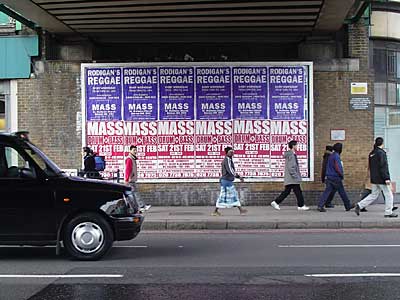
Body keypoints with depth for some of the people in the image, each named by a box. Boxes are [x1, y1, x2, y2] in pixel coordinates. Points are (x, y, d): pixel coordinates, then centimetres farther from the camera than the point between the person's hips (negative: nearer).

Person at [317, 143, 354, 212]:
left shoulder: (331, 155, 14)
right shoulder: (336, 156, -14)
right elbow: (337, 168, -22)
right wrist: (342, 175, -9)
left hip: (329, 177, 8)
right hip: (336, 178, -8)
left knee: (327, 191, 1)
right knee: (342, 192, 7)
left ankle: (320, 206, -9)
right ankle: (348, 206, 20)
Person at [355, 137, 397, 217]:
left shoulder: (371, 154, 11)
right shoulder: (381, 153, -15)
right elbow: (383, 167, -20)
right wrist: (387, 178, -20)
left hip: (374, 179, 8)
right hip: (381, 179, -8)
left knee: (374, 195, 14)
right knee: (389, 195, 4)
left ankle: (359, 205, 5)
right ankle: (388, 213, 7)